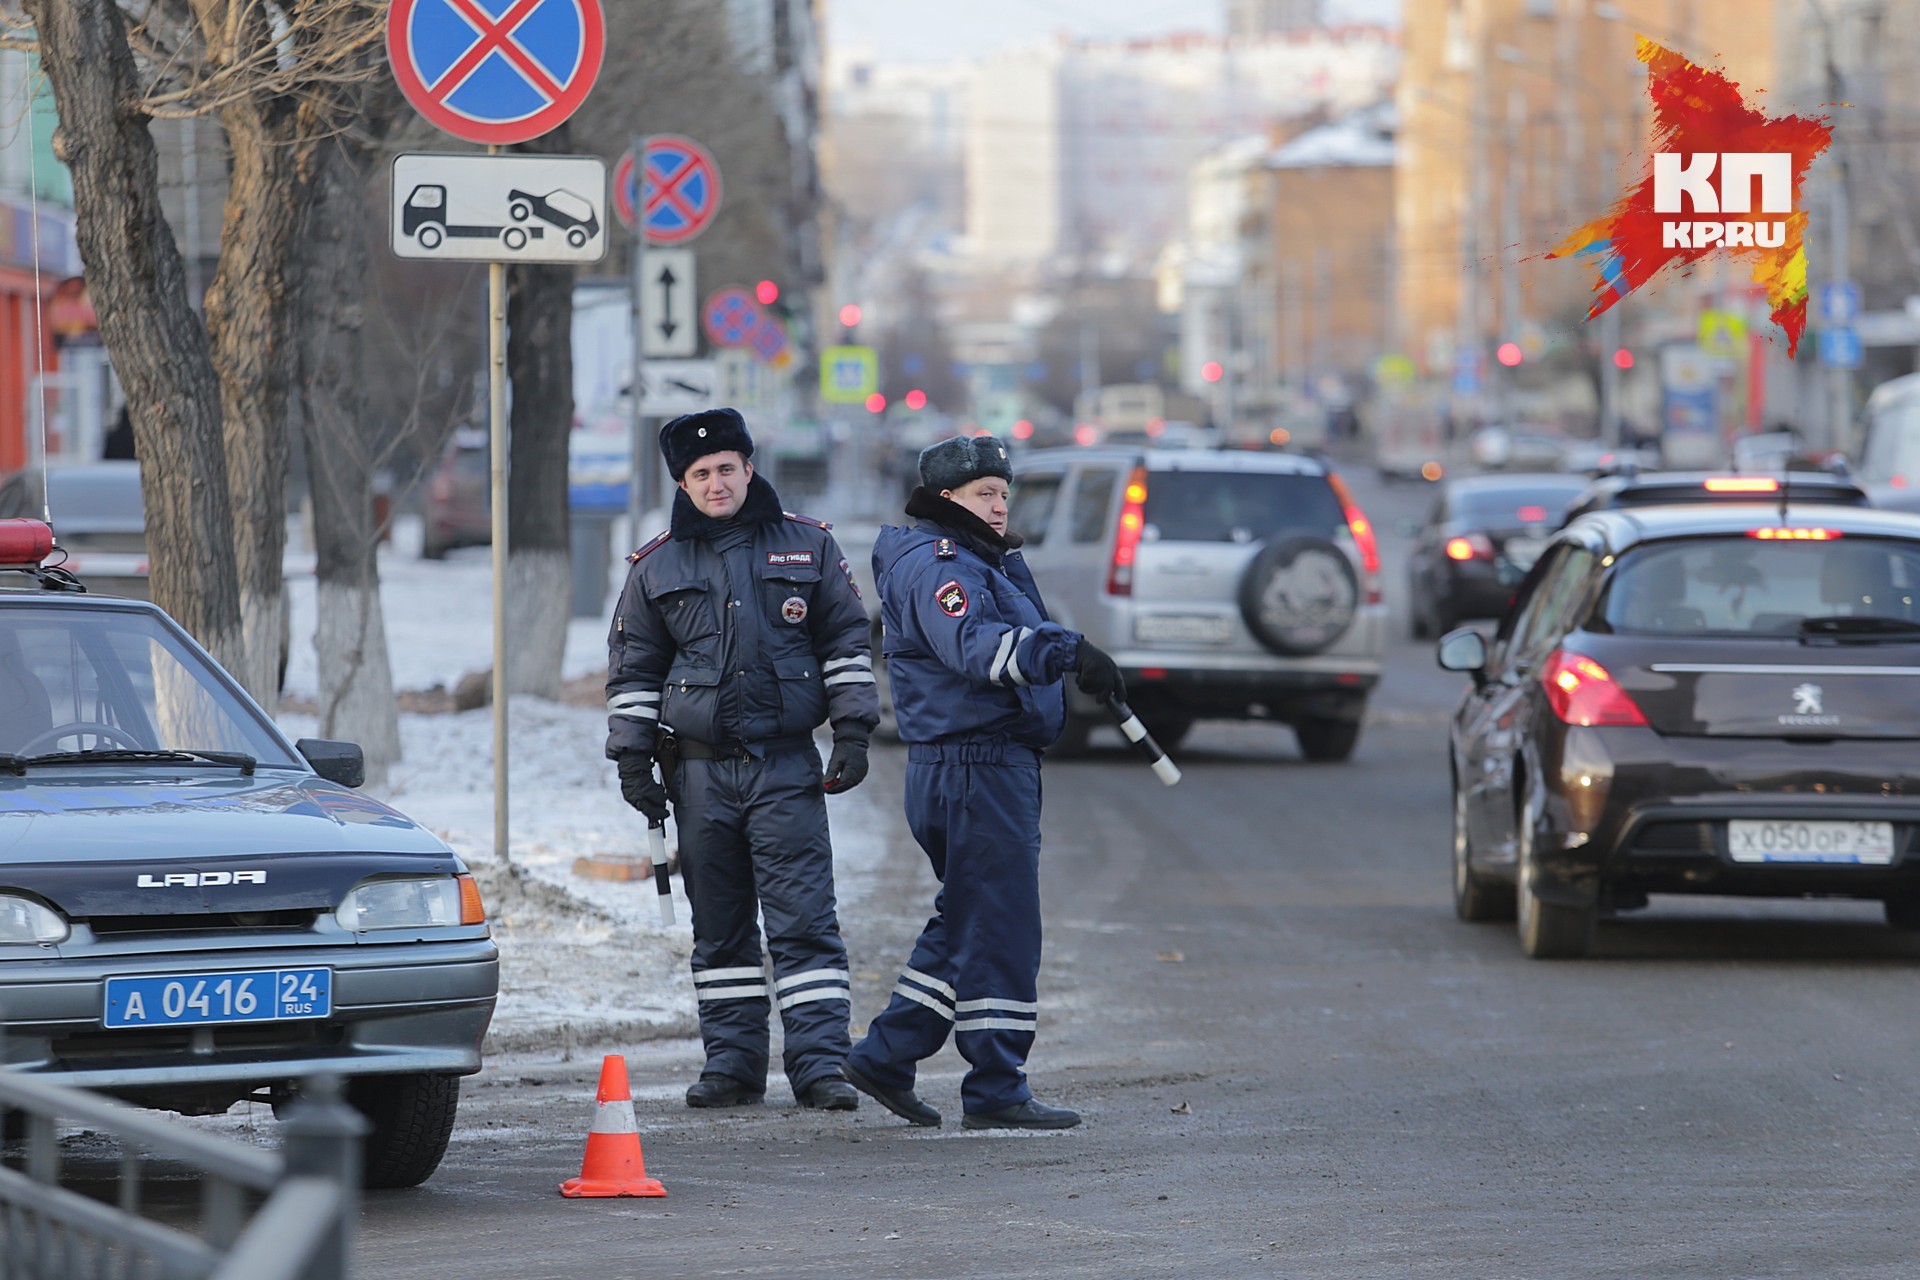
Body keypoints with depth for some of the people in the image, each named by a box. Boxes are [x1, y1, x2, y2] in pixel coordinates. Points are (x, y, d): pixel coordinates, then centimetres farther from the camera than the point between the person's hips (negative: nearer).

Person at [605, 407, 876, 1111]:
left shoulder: (808, 547, 5)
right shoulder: (657, 566, 8)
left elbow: (846, 642, 9)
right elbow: (632, 669, 12)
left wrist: (853, 731, 1)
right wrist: (631, 759, 5)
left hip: (786, 766, -2)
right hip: (699, 769, 2)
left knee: (804, 921, -8)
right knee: (720, 928, 7)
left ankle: (819, 1060, -9)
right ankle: (733, 1061, 13)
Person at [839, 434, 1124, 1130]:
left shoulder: (982, 562, 21)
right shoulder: (935, 563, -14)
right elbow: (973, 645, -32)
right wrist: (1068, 652, -40)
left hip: (1000, 762, 11)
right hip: (974, 766, -11)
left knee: (965, 923, 17)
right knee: (1000, 931, -7)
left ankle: (885, 1058, 21)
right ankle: (996, 1092, -3)